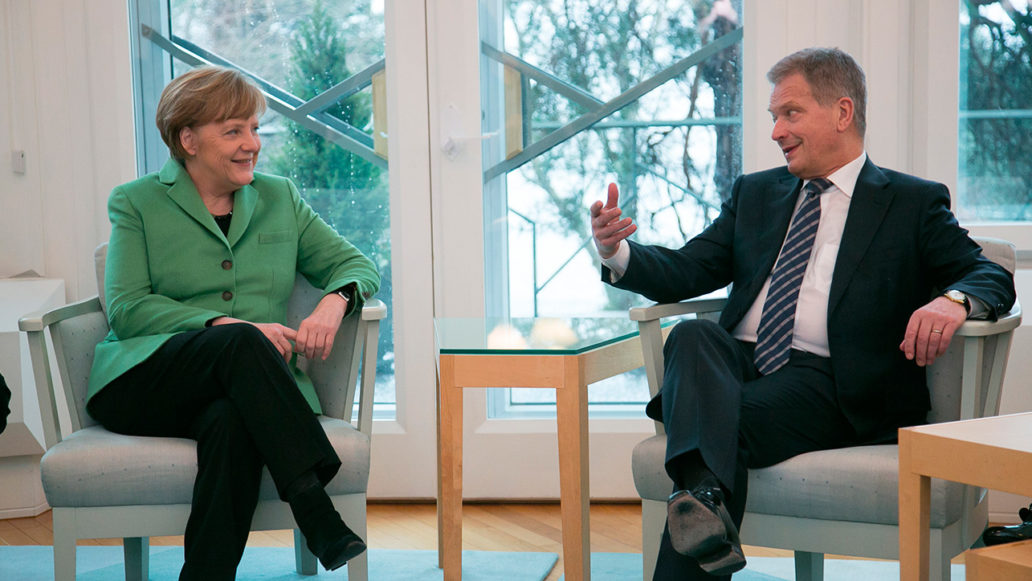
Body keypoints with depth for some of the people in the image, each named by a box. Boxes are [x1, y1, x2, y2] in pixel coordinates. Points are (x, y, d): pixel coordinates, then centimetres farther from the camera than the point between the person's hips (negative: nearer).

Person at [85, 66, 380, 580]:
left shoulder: (280, 198, 19)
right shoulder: (135, 203, 9)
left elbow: (357, 265, 17)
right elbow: (126, 308, -3)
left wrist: (335, 301, -9)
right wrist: (223, 325, -19)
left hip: (243, 387, 2)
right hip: (143, 381, -2)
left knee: (232, 422, -37)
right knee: (241, 342, -35)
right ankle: (316, 514, -43)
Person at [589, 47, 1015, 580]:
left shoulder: (913, 202, 13)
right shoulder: (755, 193, 25)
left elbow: (992, 276, 3)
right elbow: (686, 271, 17)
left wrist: (952, 300, -22)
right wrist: (619, 252, -5)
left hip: (824, 380, -3)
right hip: (738, 363, 3)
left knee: (729, 421, -34)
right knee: (692, 336, -33)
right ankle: (704, 495, -53)